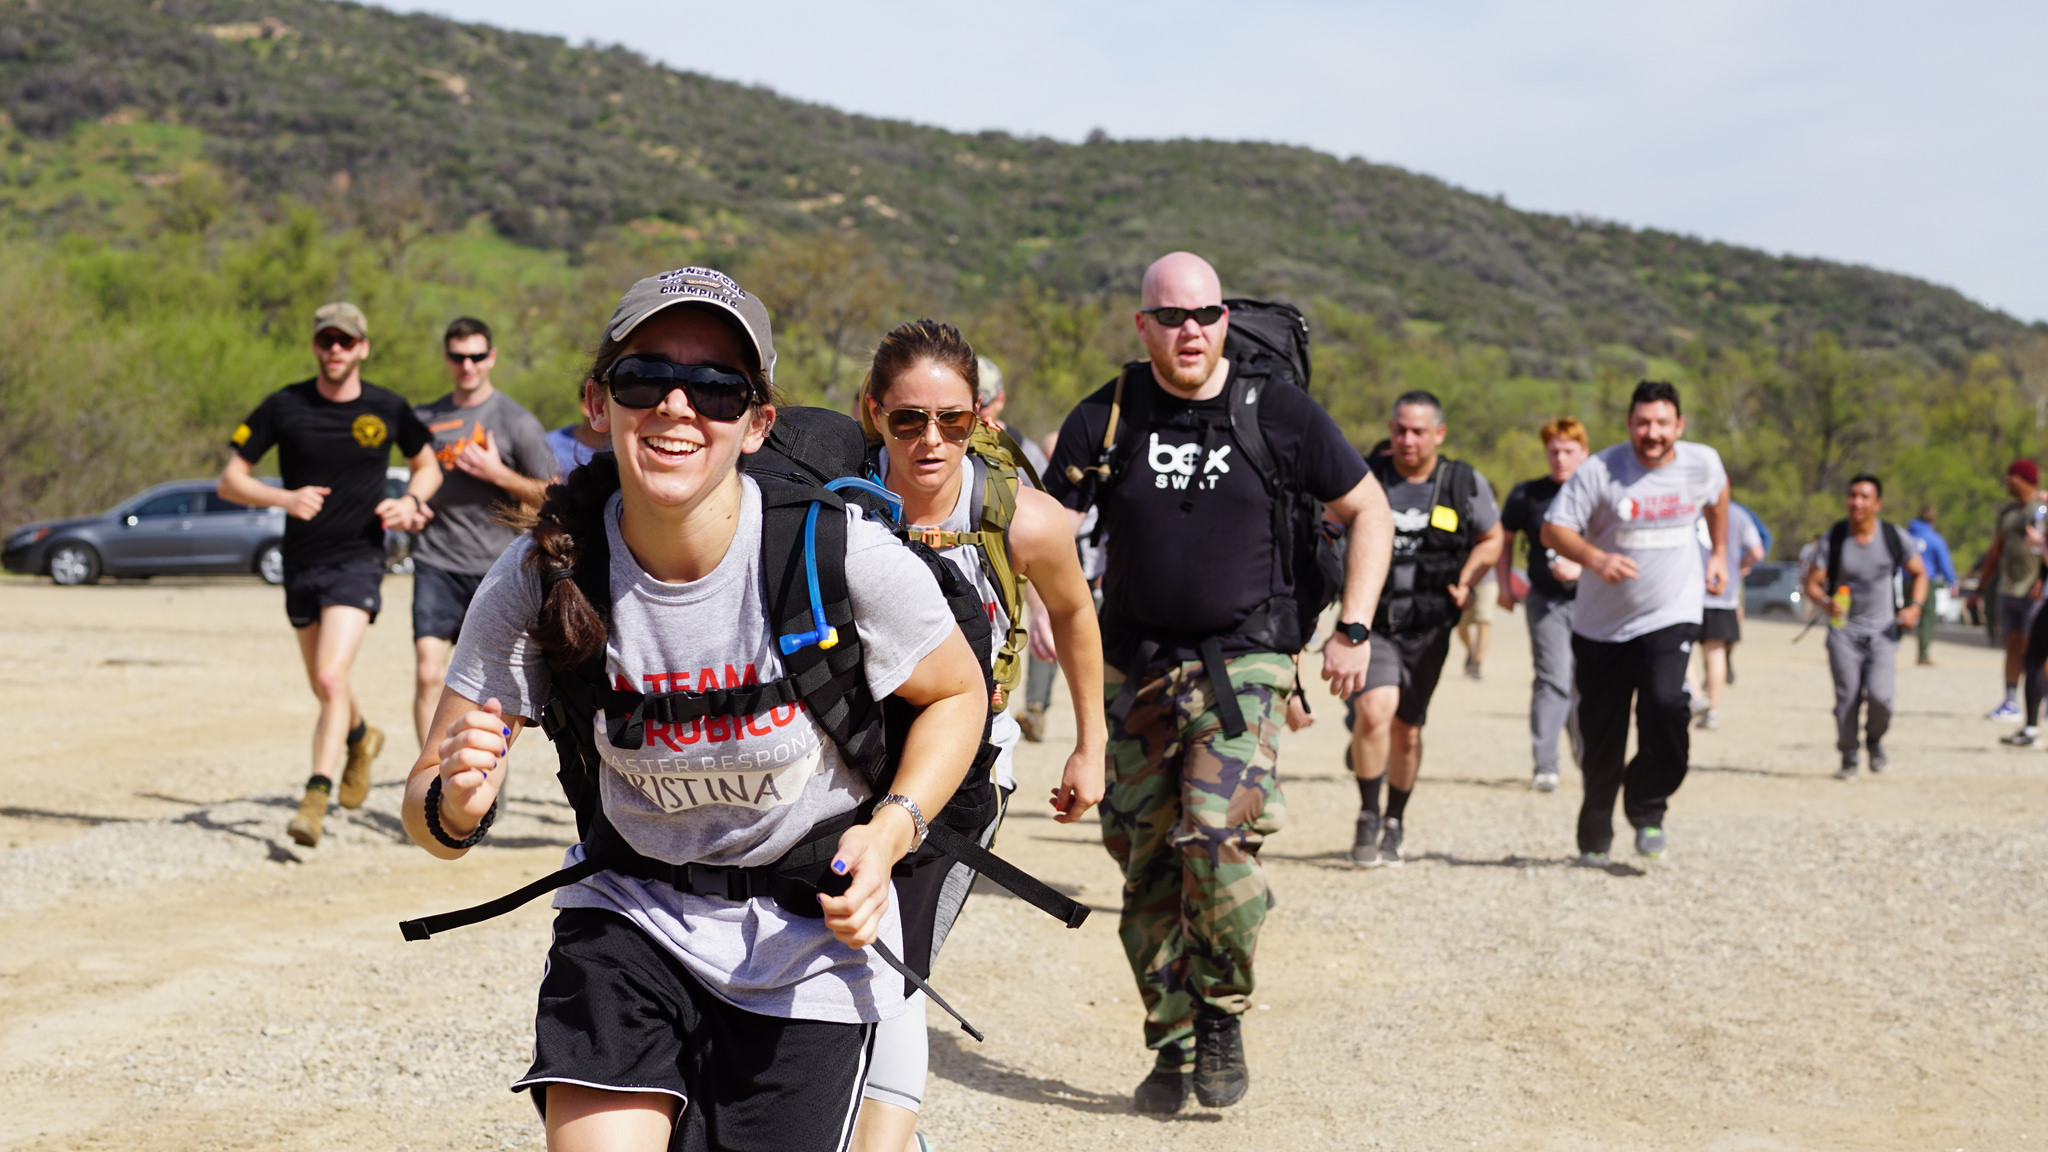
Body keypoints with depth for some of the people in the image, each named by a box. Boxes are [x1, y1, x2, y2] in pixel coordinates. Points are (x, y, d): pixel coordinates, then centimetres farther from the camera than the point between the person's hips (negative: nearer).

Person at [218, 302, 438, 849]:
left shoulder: (388, 409, 0)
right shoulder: (285, 406, -1)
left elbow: (427, 466, 16)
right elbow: (229, 480, 1)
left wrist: (410, 502, -5)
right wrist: (283, 498, -17)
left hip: (357, 561, -3)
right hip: (301, 562, 3)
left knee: (332, 679, -20)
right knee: (323, 686, 17)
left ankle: (316, 796, -21)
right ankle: (361, 738, 49)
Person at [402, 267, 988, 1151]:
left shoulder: (841, 557, -22)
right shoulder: (541, 578, -16)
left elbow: (958, 694, -2)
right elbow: (429, 813, -10)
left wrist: (889, 834, -18)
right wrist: (456, 804, -34)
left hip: (810, 942, -1)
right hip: (628, 919, 1)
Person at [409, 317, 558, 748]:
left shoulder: (517, 422, 0)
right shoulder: (425, 418, 11)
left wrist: (499, 473, -13)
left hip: (494, 567, -2)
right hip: (436, 563, 2)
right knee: (428, 673, -12)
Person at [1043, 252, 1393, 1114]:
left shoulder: (1277, 412, -3)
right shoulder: (1105, 419, -1)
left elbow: (1368, 510, 7)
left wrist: (1352, 631, 0)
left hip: (1242, 662, -2)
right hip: (1136, 669, 2)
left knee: (1219, 836, -20)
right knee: (1147, 862, 4)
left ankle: (1223, 1013, 3)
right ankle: (1173, 1045, 19)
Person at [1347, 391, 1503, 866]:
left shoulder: (1466, 484, 0)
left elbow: (1491, 538, 15)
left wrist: (1466, 584, 1)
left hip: (1427, 629, 2)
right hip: (1370, 624, -2)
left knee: (1407, 729, 10)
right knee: (1375, 709, -23)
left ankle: (1394, 823, 33)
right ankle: (1368, 817, -6)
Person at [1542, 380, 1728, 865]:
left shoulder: (1702, 464, -3)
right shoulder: (1600, 470, -13)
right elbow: (1553, 529, -14)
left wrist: (1719, 553, 22)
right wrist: (1595, 558, -31)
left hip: (1671, 616, 1)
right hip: (1601, 623, 0)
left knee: (1665, 706, -24)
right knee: (1601, 734, 5)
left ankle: (1648, 810, -2)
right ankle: (1595, 837, 24)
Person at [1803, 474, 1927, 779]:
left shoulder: (1894, 537, -2)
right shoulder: (1833, 539, -5)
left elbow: (1919, 573, 11)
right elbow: (1812, 584, -5)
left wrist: (1914, 606, -6)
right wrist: (1827, 601, -27)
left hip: (1882, 630, 0)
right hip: (1843, 630, 0)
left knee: (1879, 695, -16)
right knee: (1847, 697, -5)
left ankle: (1875, 741, 14)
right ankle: (1848, 758, 15)